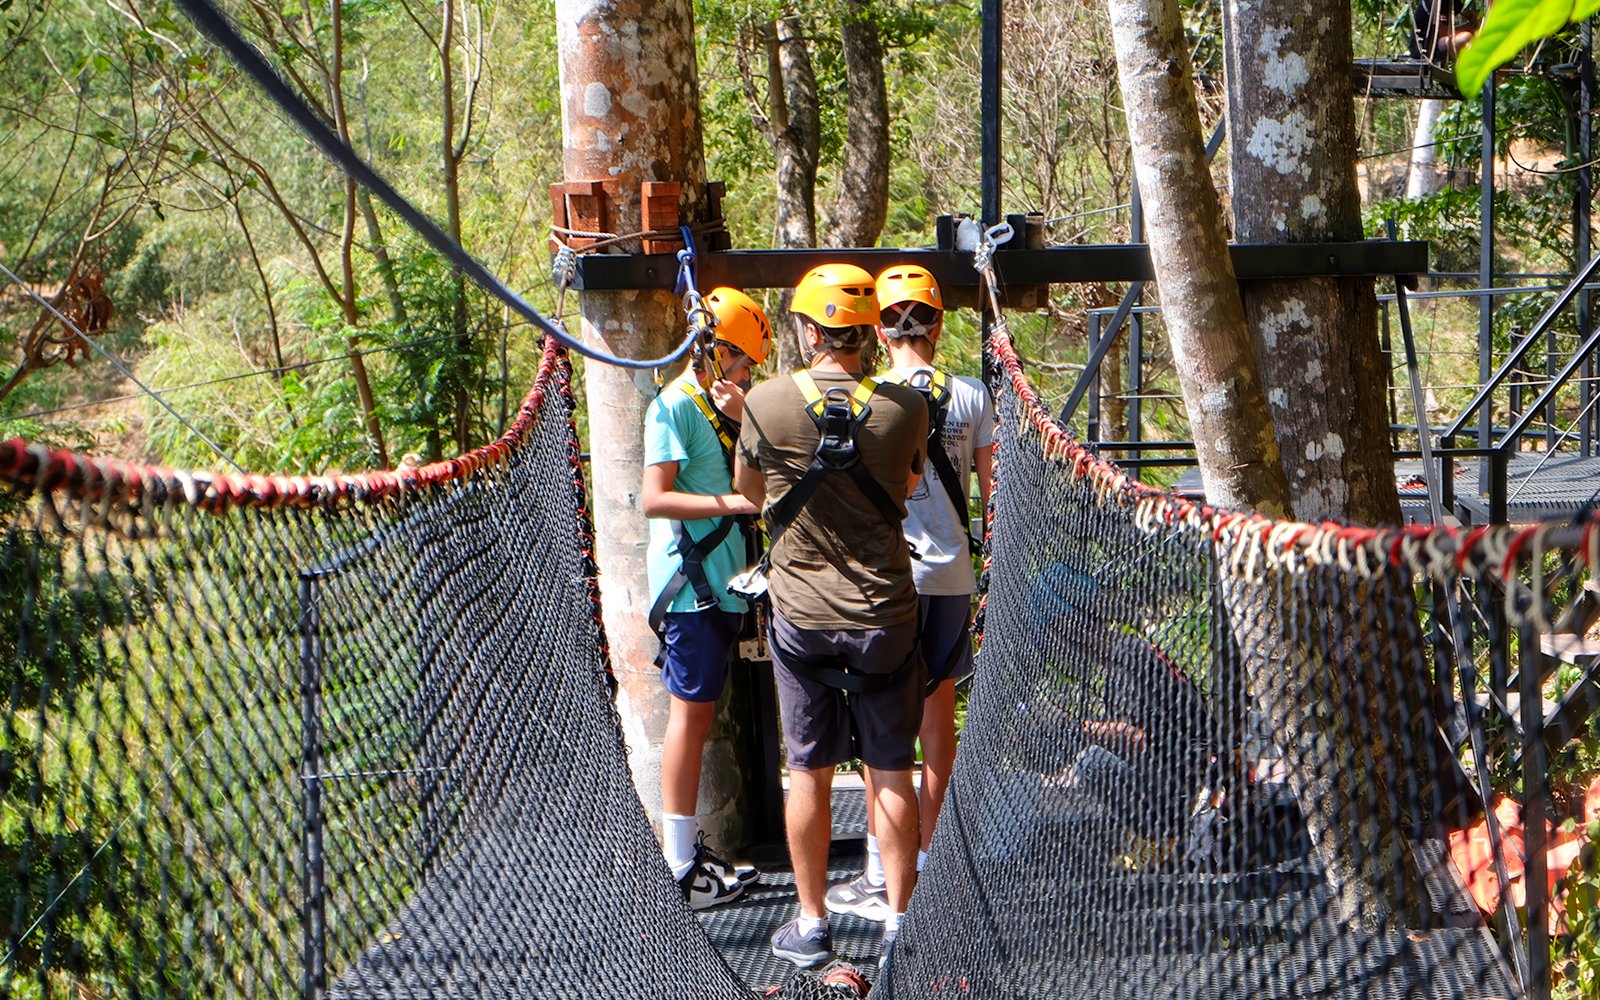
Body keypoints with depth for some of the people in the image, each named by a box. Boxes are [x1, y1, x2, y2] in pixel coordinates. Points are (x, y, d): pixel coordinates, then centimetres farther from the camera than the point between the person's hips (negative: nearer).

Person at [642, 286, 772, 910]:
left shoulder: (720, 404, 17)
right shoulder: (675, 406, -12)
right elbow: (655, 499, -20)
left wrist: (741, 422, -5)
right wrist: (738, 502, -23)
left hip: (722, 582, 9)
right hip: (690, 582, -9)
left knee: (700, 715, 13)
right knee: (691, 715, -8)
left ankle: (685, 844, 19)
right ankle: (684, 867, -7)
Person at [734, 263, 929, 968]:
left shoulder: (768, 403, -11)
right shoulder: (905, 408, -8)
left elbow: (748, 488, 7)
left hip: (801, 614, 0)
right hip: (885, 612, 1)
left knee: (809, 772, 10)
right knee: (891, 773, 9)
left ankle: (810, 925, 17)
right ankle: (898, 922, 14)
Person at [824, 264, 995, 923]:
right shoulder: (972, 397, 1)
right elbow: (990, 492, 6)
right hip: (952, 575, 3)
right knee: (939, 718, 11)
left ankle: (882, 876, 2)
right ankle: (927, 864, 16)